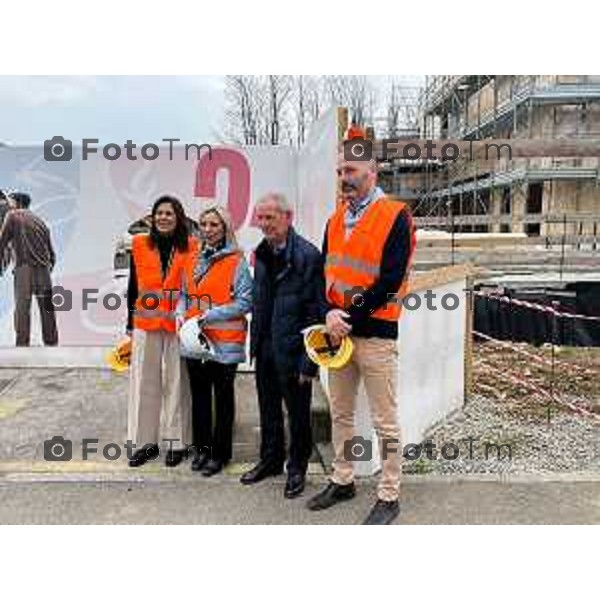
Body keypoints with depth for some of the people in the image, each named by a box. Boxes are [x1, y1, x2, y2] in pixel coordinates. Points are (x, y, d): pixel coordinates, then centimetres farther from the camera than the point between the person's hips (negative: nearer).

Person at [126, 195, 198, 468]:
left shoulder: (191, 247, -1)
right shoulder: (140, 244, 5)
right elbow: (133, 285, 9)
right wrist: (131, 322, 9)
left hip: (179, 324, -2)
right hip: (146, 324, 2)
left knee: (177, 382, 3)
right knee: (144, 382, 8)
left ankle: (178, 442, 16)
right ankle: (145, 442, 20)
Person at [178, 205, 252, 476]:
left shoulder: (236, 261, -9)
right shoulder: (193, 260, 11)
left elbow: (245, 301, -14)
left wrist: (209, 315, -17)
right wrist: (181, 314, -1)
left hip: (224, 342, -5)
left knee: (223, 398, 8)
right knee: (199, 396, 15)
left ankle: (220, 452, 22)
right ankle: (201, 448, 31)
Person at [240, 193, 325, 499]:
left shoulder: (308, 255, -15)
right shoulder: (261, 253, 8)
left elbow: (315, 312, -16)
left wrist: (309, 362, -17)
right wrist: (254, 343, 11)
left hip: (291, 351, -6)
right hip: (265, 348, 7)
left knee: (298, 413, 11)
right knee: (268, 411, 21)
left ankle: (297, 467, 30)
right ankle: (271, 459, 40)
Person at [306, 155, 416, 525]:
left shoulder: (396, 217, -10)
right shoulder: (336, 219, 11)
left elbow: (390, 282, -16)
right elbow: (325, 271, 9)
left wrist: (349, 318, -14)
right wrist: (330, 313, -9)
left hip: (375, 333, -7)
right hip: (338, 332, 7)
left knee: (385, 422, 4)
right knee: (341, 413, 17)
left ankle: (389, 497, 20)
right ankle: (343, 481, 34)